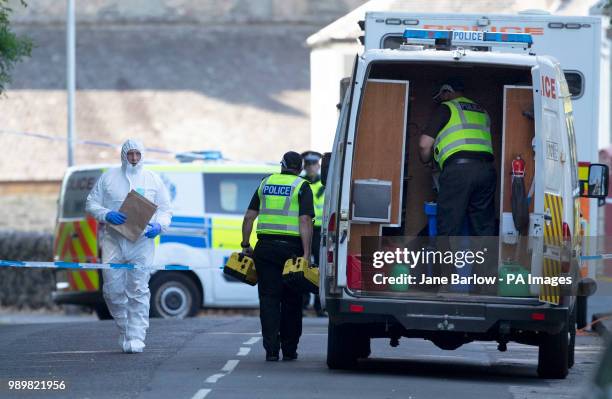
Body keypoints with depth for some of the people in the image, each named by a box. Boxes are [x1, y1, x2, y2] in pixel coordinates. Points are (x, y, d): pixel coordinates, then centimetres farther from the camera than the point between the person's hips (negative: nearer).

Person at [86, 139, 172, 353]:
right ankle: (124, 326, 18)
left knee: (138, 291, -7)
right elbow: (91, 204, 9)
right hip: (113, 241, 1)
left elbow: (165, 209, 13)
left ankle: (135, 337, -6)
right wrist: (106, 215, -11)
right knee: (112, 289, -3)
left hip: (142, 242, -1)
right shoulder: (108, 177, 10)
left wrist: (159, 226, -8)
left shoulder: (152, 180, 11)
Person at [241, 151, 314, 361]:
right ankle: (289, 350, 13)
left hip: (265, 247, 2)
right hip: (291, 247, -2)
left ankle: (271, 350, -6)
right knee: (291, 301, 9)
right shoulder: (302, 187, 0)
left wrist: (245, 245, 16)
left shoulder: (265, 184, 12)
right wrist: (306, 254, -14)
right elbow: (305, 221, -11)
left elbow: (249, 216, 10)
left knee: (269, 298, 2)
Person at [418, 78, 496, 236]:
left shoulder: (445, 109, 8)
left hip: (458, 168, -5)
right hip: (486, 168, 6)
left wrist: (426, 161, 22)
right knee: (484, 227, 9)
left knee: (449, 228, -3)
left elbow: (425, 144, 3)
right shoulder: (481, 111, 26)